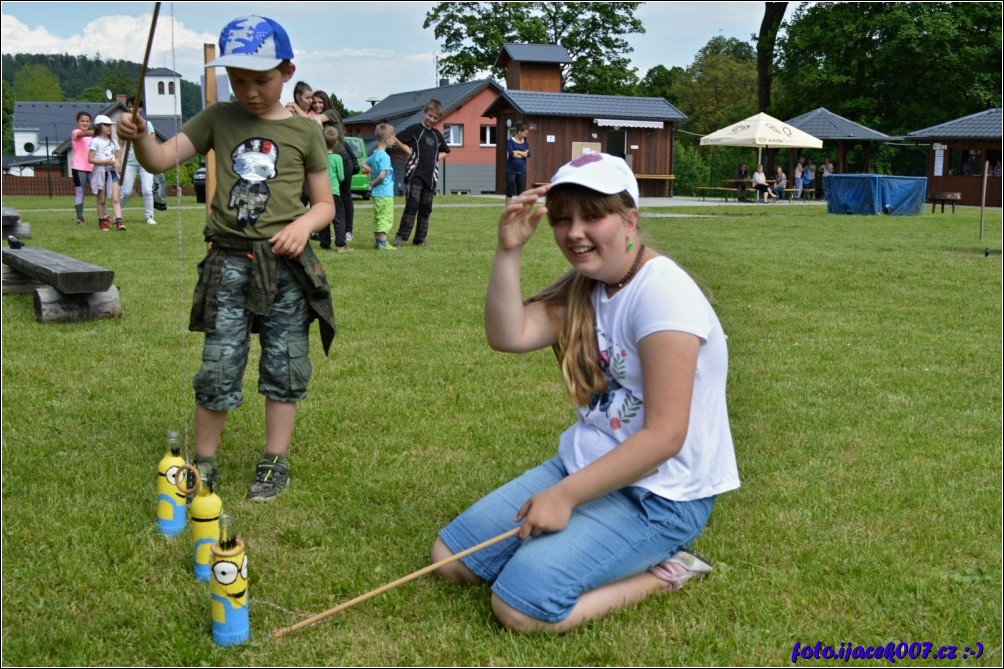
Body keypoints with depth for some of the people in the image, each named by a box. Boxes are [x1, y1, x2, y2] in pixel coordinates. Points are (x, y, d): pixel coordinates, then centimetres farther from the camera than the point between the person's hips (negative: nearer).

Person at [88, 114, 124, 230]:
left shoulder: (113, 142, 14)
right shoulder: (95, 141, -3)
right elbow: (90, 159, -9)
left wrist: (116, 163, -2)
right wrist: (106, 162, -17)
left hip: (112, 171, 4)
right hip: (100, 171, -4)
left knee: (115, 198, -8)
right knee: (102, 200, 4)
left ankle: (119, 221, -17)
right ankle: (102, 221, 15)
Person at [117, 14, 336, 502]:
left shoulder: (304, 132, 3)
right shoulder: (218, 119, 6)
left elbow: (325, 204, 7)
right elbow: (161, 160, -2)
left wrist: (304, 223, -14)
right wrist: (139, 136, -24)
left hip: (286, 265, 0)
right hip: (229, 263, 0)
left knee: (284, 369, 8)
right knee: (218, 369, 1)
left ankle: (275, 462, 22)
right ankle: (203, 463, 18)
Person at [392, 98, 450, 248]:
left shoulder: (437, 135, 16)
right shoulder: (415, 129, -1)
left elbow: (445, 151, 30)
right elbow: (397, 139, -2)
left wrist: (438, 157, 12)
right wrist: (408, 150, -7)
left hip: (430, 175, 6)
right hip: (415, 173, -6)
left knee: (425, 209, 6)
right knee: (412, 205, -13)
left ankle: (420, 239, 12)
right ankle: (401, 236, -10)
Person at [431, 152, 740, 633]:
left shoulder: (662, 294, -21)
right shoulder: (582, 287, 6)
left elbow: (664, 436, -25)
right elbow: (509, 336, -7)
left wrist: (564, 495, -22)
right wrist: (509, 251, -17)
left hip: (659, 495, -9)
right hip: (586, 466, 9)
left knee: (521, 605, -23)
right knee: (450, 558, 6)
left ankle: (663, 573, -1)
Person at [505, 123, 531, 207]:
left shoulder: (525, 143, 11)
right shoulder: (510, 141, -2)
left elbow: (528, 154, -4)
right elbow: (511, 153, -15)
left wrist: (517, 152, -11)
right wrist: (523, 154, -5)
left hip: (522, 170, 4)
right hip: (511, 170, -4)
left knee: (522, 190, 6)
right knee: (510, 191, -1)